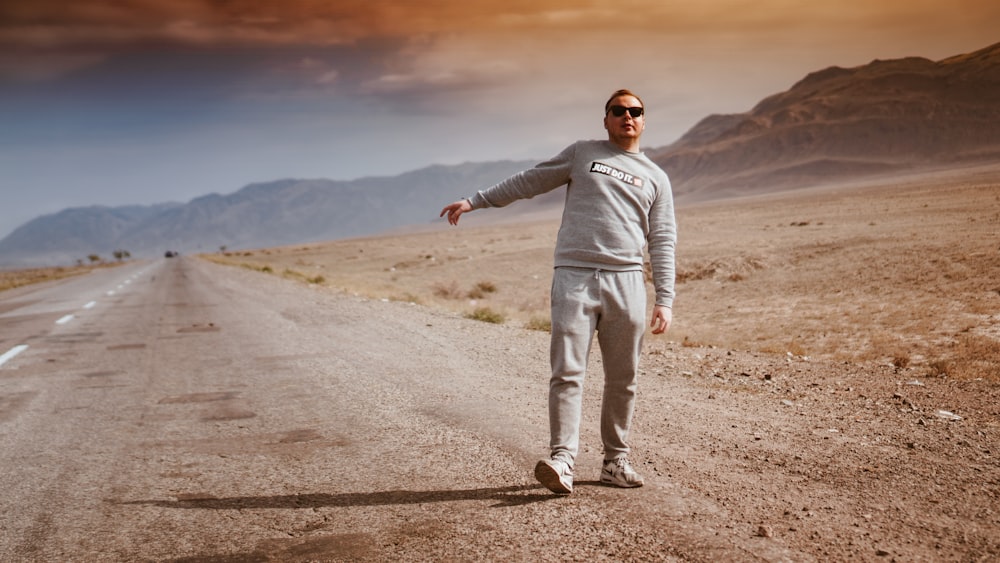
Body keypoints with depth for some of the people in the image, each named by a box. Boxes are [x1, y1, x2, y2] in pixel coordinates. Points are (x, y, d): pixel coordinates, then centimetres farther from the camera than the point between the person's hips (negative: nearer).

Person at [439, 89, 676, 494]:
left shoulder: (656, 177, 18)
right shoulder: (582, 154, 17)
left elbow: (663, 243, 12)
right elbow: (528, 182, 19)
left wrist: (665, 300, 3)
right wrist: (474, 201, 15)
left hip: (626, 280, 2)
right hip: (574, 277, -1)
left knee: (622, 378, 3)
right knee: (567, 372, -10)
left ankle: (615, 460, 13)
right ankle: (562, 460, -14)